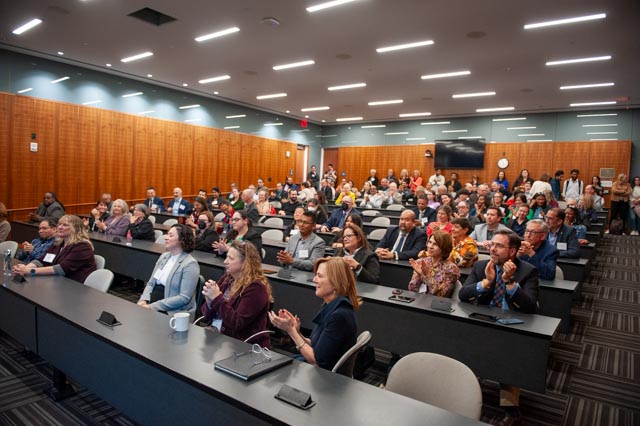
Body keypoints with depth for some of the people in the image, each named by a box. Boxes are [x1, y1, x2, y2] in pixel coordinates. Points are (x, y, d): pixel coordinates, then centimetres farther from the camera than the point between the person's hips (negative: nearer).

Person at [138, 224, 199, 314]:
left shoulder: (190, 264, -13)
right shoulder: (164, 256, 10)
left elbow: (184, 298, -19)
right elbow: (151, 283, 16)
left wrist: (152, 307, -19)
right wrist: (143, 300, -5)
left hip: (174, 313, -7)